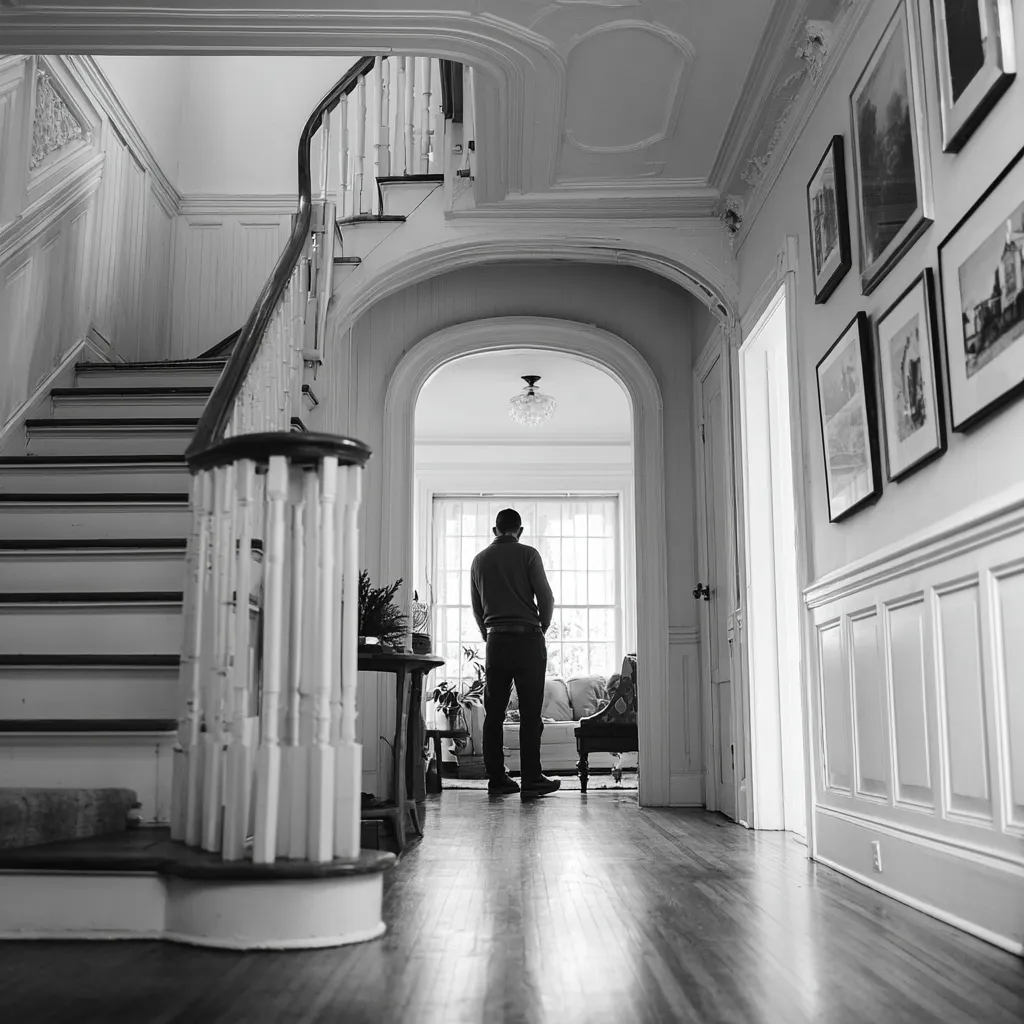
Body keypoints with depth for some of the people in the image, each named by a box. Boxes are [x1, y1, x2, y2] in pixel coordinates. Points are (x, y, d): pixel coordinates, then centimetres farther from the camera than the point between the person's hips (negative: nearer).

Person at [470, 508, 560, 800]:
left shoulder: (479, 560, 10)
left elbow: (476, 607, 14)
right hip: (528, 639, -4)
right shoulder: (527, 554, -2)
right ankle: (531, 781, -3)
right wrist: (542, 625, 12)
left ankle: (497, 778, 10)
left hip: (495, 641, 4)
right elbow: (545, 597, -6)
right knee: (530, 714, -3)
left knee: (494, 713, 8)